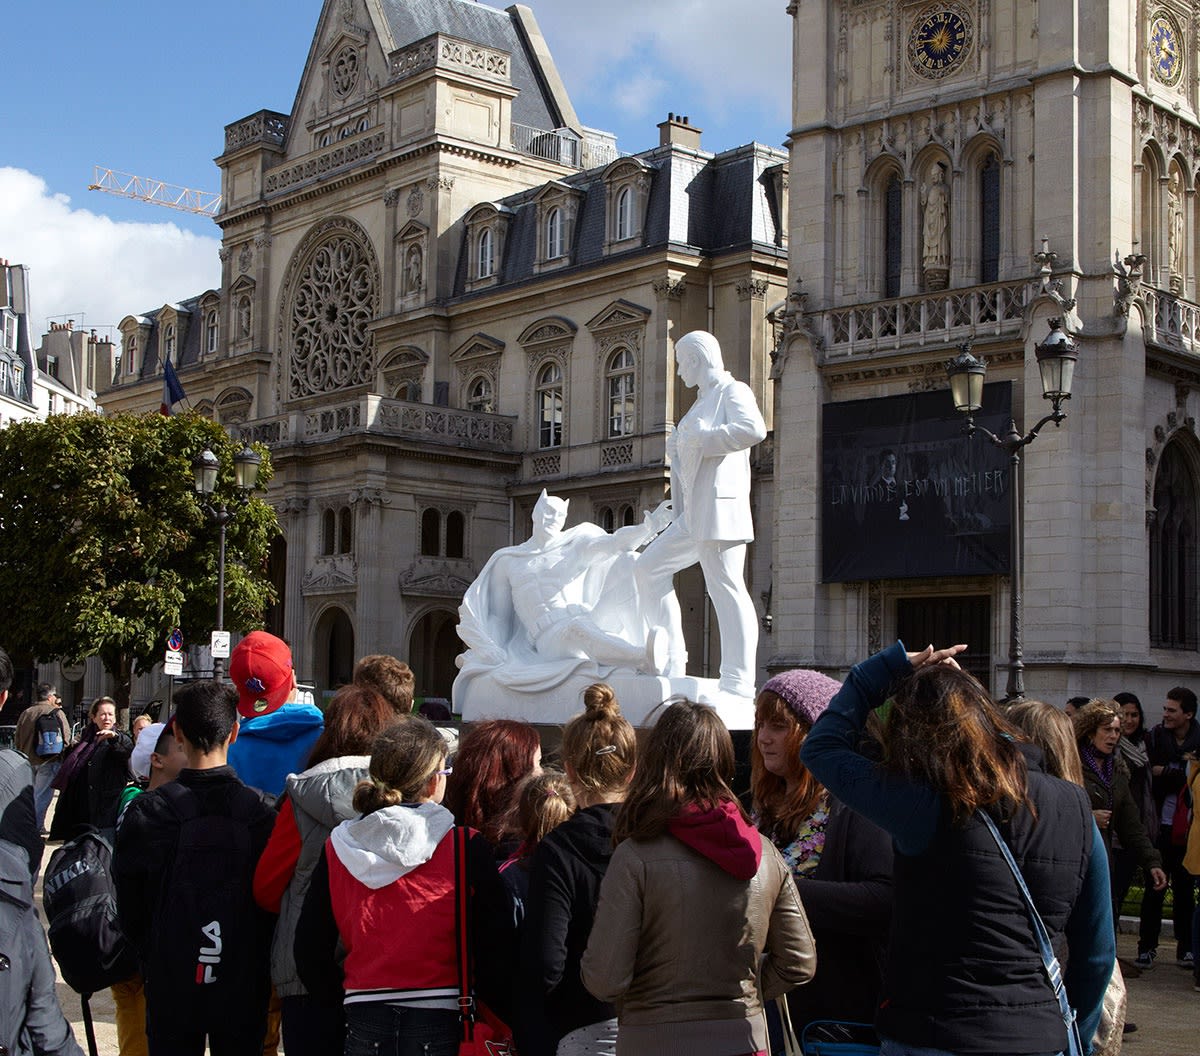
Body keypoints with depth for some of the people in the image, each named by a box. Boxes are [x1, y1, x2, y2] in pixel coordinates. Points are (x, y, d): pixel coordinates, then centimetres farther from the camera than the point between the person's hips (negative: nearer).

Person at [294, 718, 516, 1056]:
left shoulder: (337, 849, 3)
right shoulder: (468, 847, -7)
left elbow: (309, 952, 5)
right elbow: (496, 952, -9)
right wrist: (511, 1025, 4)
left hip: (364, 1026, 3)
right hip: (440, 1027, -3)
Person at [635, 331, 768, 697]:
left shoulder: (733, 391, -4)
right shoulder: (705, 400, 25)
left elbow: (754, 429, -24)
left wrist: (700, 440, -17)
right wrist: (679, 444, 14)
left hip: (719, 508, -10)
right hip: (693, 515, 11)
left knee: (725, 587, -12)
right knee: (649, 567, 9)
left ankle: (738, 680, -13)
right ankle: (671, 662, 7)